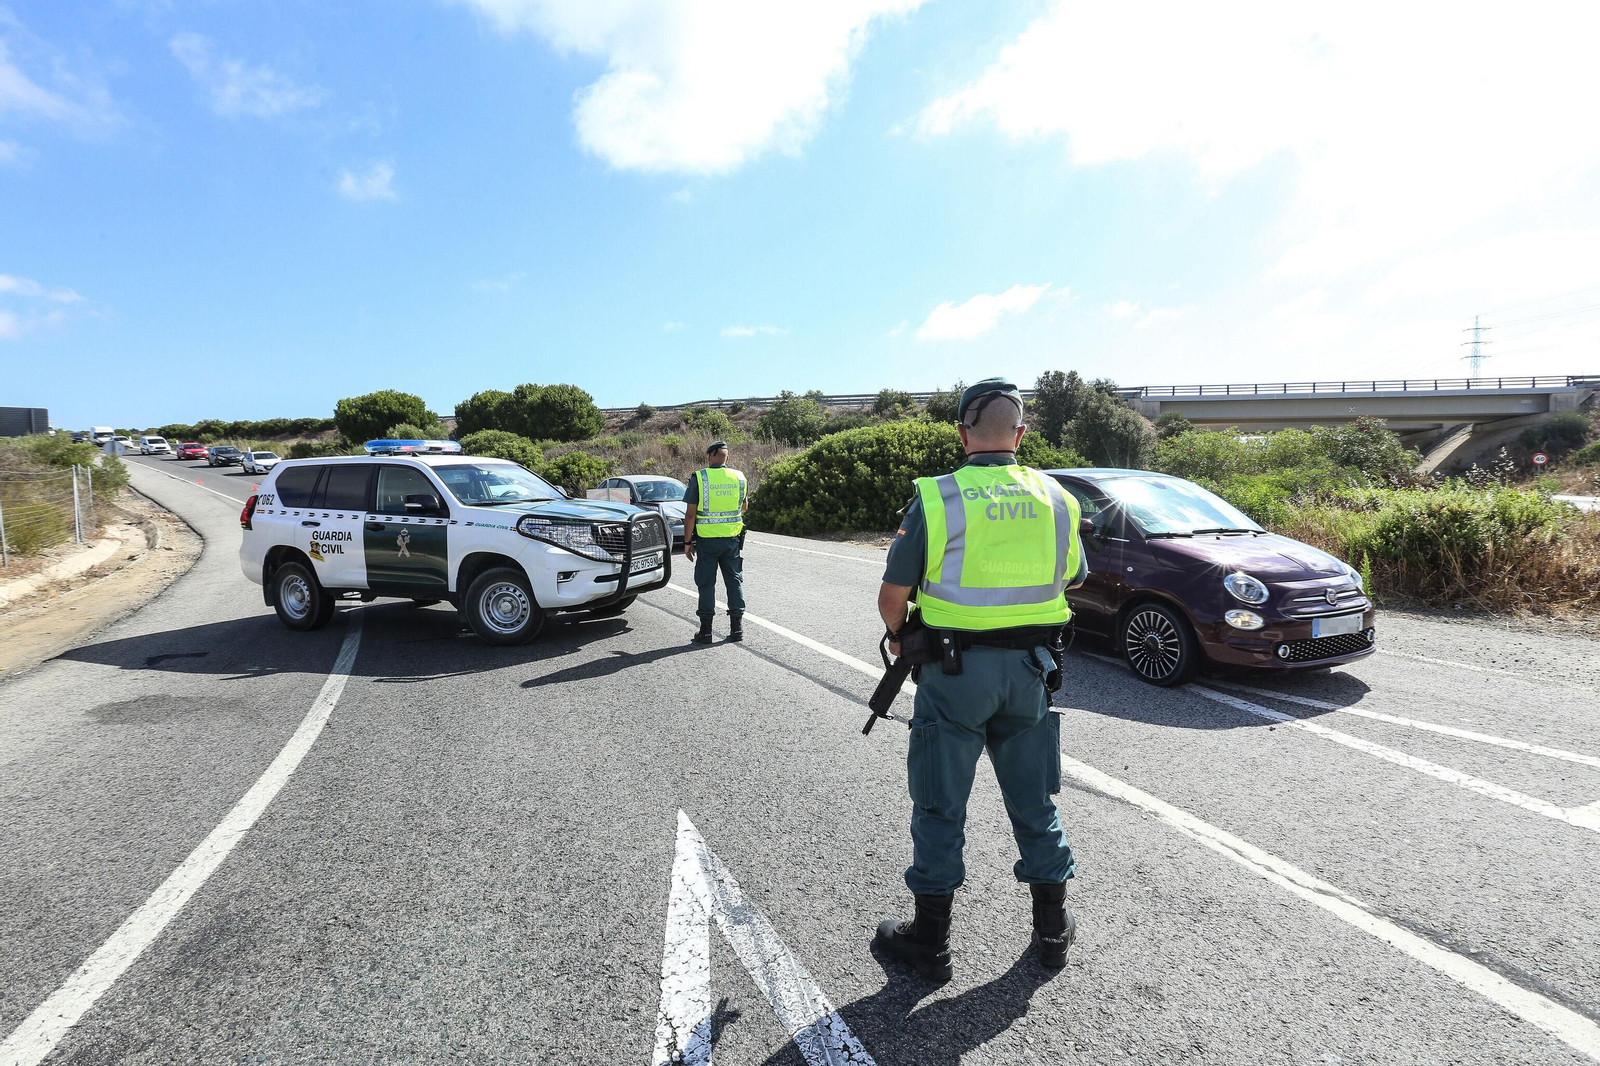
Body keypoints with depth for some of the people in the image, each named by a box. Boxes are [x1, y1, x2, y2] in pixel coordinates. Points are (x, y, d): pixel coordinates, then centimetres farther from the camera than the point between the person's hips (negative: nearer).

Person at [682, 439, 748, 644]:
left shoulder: (699, 478, -8)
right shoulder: (739, 477, 2)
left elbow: (690, 514, -9)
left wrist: (687, 542, -2)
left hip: (706, 539, -3)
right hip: (732, 537, 3)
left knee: (706, 583, 6)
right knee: (734, 580, 12)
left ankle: (706, 630, 9)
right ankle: (736, 627, 14)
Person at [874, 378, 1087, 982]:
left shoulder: (936, 498, -13)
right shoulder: (1055, 498, 0)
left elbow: (892, 596, -10)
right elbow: (1074, 579, 15)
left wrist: (898, 636, 10)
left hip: (954, 668, -4)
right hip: (1030, 668, 4)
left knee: (941, 806, 9)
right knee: (1033, 801, 19)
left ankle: (930, 941, 22)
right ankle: (1053, 928, 34)